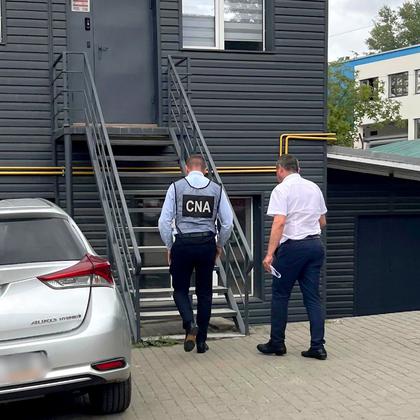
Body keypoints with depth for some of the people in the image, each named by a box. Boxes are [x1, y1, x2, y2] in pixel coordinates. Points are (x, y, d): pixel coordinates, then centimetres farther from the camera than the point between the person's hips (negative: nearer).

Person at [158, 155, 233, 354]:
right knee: (204, 293, 12)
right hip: (207, 244, 2)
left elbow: (164, 221, -4)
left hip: (183, 244, -2)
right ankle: (201, 341, 17)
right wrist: (219, 245, 19)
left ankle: (190, 324, -13)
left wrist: (169, 247, 9)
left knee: (180, 289, 13)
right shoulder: (217, 189, 4)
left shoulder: (176, 187, -1)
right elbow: (228, 222, 4)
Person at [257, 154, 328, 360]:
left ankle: (277, 343, 14)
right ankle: (317, 345, 4)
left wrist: (270, 253, -19)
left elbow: (279, 222, -18)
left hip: (292, 246, -6)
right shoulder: (314, 188, 13)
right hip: (315, 245, 6)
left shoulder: (282, 189, -7)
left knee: (280, 295, 7)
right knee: (313, 296, 7)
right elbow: (322, 222, 19)